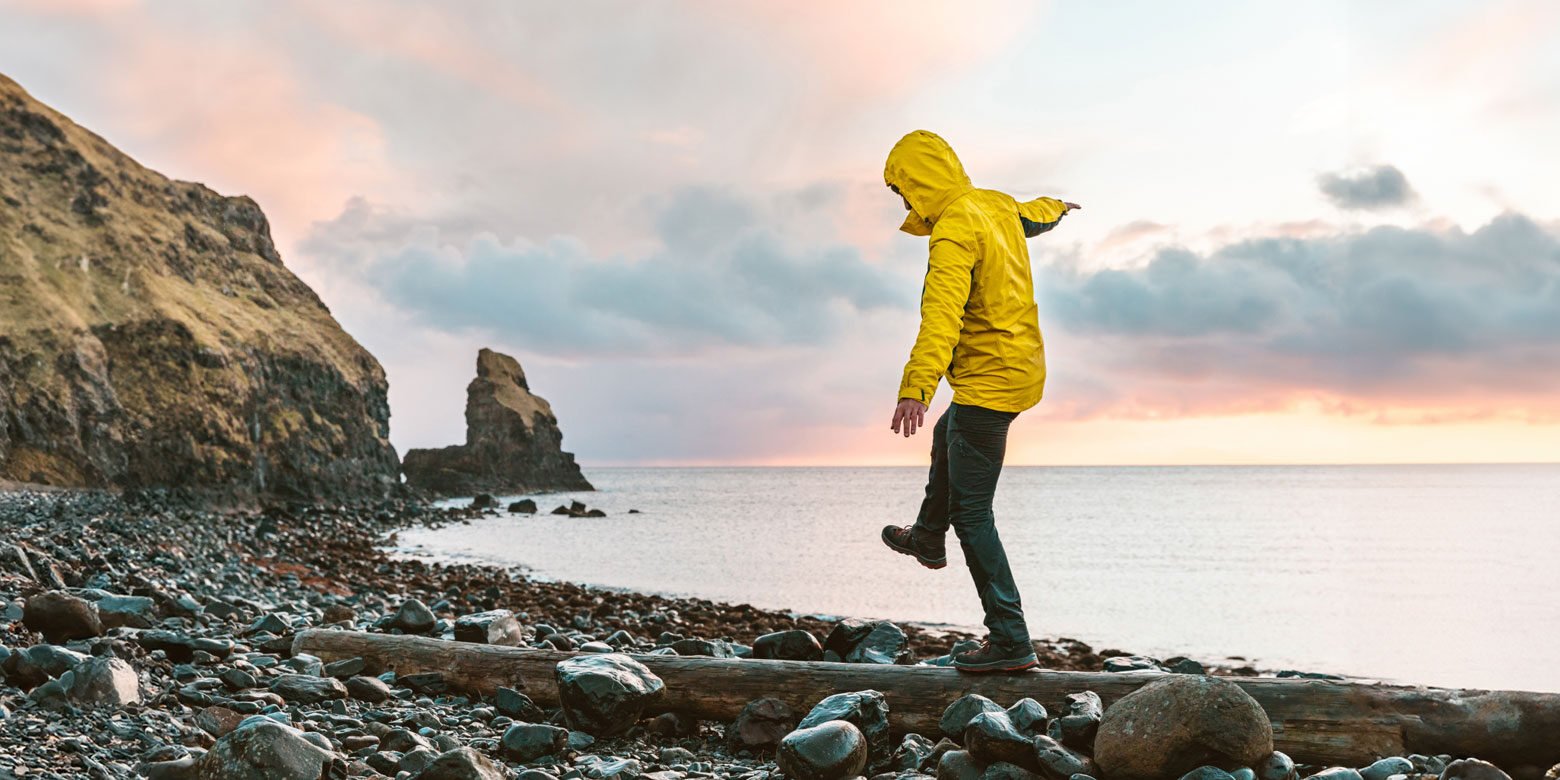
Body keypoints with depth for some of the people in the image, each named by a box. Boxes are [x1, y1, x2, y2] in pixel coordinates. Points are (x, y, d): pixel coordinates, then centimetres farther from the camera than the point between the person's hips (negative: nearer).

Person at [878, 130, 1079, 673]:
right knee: (946, 440, 35)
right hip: (1022, 367, 10)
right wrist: (1056, 207, 56)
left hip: (988, 382, -10)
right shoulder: (997, 206, 7)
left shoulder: (953, 230, -21)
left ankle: (1011, 642, -8)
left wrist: (915, 389, -45)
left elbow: (941, 315, -35)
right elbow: (1034, 214, 32)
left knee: (971, 513, -8)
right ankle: (928, 538, 57)